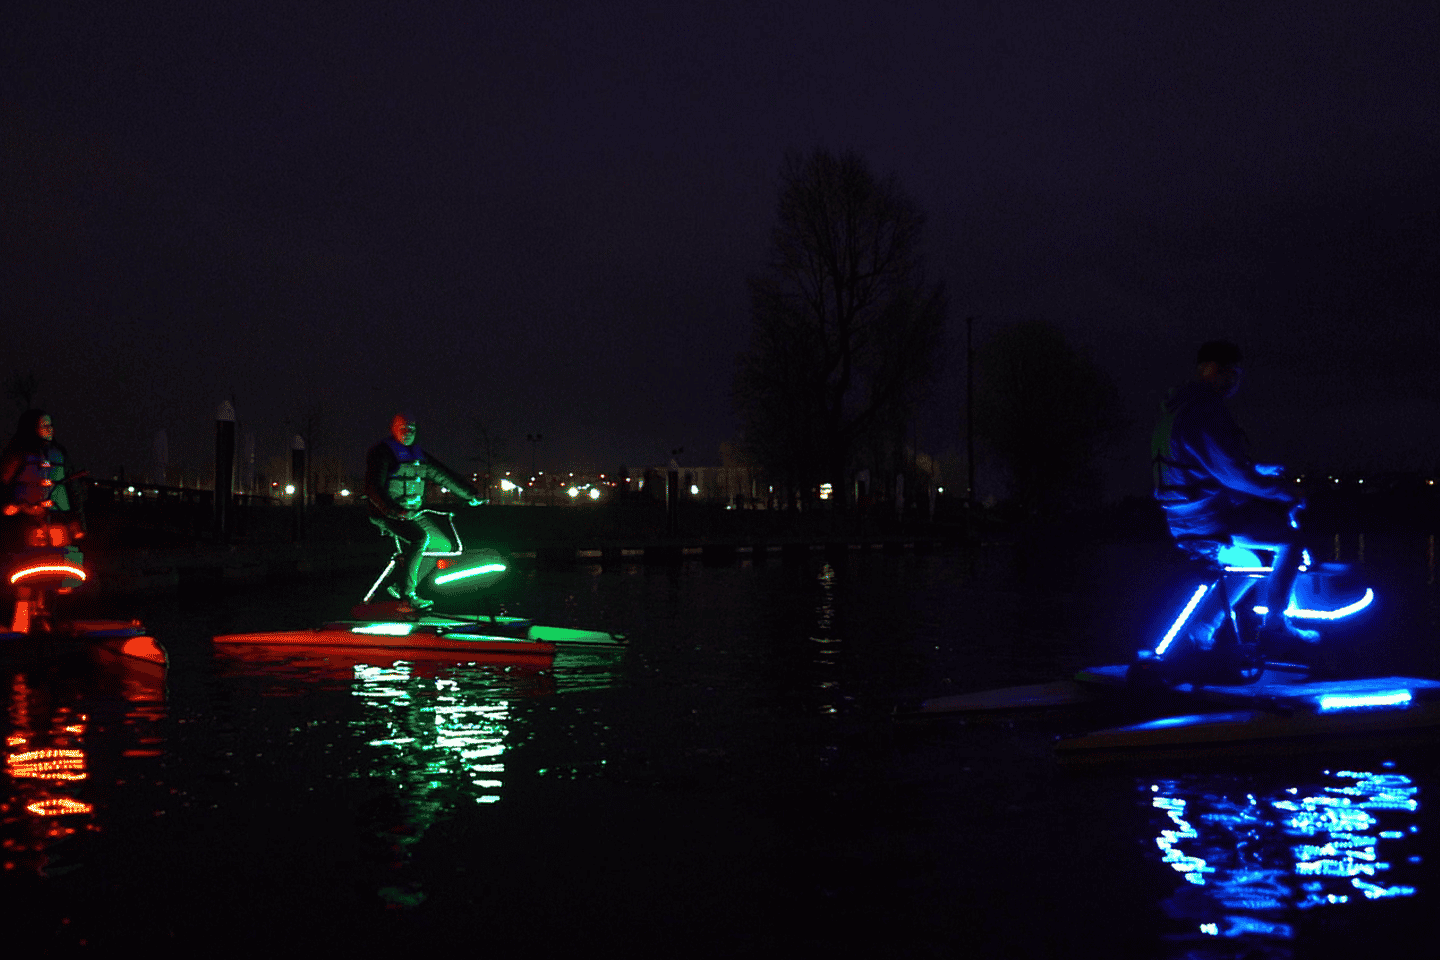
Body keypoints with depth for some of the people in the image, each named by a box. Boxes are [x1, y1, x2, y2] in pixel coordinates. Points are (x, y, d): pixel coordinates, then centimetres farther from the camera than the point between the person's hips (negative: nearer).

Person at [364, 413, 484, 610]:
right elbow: (374, 488, -22)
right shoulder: (382, 452, -10)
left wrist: (471, 495, 12)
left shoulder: (417, 455, 14)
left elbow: (443, 476, 18)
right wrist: (392, 510, -38)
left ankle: (400, 586, 7)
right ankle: (407, 593, -24)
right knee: (421, 538, -31)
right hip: (387, 514, -8)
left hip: (413, 512, 8)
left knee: (443, 544, 1)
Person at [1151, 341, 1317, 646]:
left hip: (1183, 518, 11)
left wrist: (1265, 471, 25)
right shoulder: (1204, 411, -19)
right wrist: (1284, 491, -12)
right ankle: (1273, 623, -3)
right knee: (1290, 538, -7)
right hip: (1210, 519, -11)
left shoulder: (1177, 408, 16)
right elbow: (1233, 473, -22)